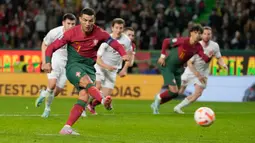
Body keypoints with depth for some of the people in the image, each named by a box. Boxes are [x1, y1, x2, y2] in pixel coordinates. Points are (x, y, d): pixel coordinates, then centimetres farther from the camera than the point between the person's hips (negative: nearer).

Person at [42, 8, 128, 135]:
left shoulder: (100, 33, -4)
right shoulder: (72, 33, -8)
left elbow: (115, 44, -1)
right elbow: (52, 47, -3)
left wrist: (124, 55, -21)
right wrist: (47, 62, -18)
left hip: (89, 67, 3)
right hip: (73, 66, -3)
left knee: (84, 97, -15)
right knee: (86, 81, -34)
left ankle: (66, 128, -13)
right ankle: (104, 101, -60)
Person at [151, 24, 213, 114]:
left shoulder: (198, 47, -5)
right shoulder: (183, 41, -20)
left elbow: (205, 59, -13)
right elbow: (166, 41, -12)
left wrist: (209, 57, -36)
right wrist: (163, 56, -15)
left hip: (178, 69, 7)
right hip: (167, 66, -7)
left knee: (175, 93, 8)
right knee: (174, 91, -17)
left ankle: (156, 104, 30)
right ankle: (159, 97, 13)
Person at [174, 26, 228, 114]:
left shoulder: (215, 46, -12)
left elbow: (219, 58, 5)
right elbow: (189, 63, -20)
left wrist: (223, 65, -18)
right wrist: (198, 75, -27)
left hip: (203, 73, 3)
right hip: (191, 71, -3)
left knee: (198, 93, -13)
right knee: (179, 92, 6)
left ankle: (178, 107, 1)